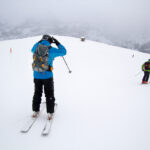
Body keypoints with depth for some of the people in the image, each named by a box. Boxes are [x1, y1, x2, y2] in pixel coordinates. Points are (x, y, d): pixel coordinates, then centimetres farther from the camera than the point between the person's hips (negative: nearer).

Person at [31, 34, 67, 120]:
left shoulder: (37, 48, 1)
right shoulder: (51, 50, -11)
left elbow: (33, 49, 27)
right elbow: (63, 52, -1)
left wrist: (40, 41, 28)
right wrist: (57, 43, 9)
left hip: (36, 76, 4)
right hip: (47, 76, -4)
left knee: (37, 93, 19)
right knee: (49, 94, 10)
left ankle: (35, 111, 25)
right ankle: (50, 113, 12)